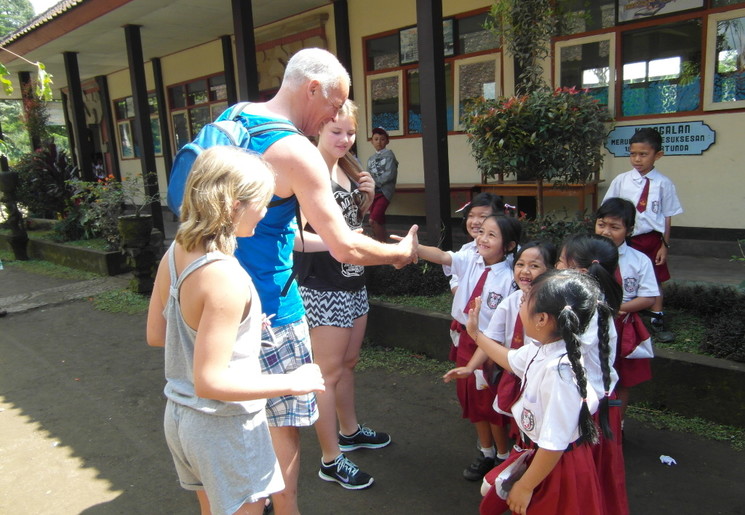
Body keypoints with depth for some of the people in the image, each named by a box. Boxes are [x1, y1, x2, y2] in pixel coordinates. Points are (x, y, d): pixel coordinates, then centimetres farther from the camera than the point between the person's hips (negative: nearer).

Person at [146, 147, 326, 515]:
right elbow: (210, 382, -28)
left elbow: (155, 335, 7)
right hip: (224, 428, -8)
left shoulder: (174, 255, -4)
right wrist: (294, 383, -21)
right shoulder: (226, 278, -29)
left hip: (179, 415, 8)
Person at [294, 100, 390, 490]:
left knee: (348, 361, 21)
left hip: (353, 281, 9)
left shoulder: (349, 169, 9)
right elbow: (293, 234, -22)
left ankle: (350, 431, 40)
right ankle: (330, 460, 16)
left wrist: (368, 196, 3)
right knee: (329, 371, 2)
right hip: (322, 286, -8)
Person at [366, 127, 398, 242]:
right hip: (373, 193, 6)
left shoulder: (388, 154, -1)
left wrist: (374, 182, -11)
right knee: (378, 222, 9)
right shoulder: (371, 158, 16)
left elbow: (390, 174, -12)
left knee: (373, 220, -18)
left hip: (384, 191, -6)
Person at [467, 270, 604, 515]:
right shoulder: (540, 349, -9)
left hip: (557, 466, -8)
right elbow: (512, 360, 16)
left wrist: (525, 486, -17)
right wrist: (476, 334, 23)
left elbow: (554, 444, -30)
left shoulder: (559, 371, -36)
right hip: (535, 452, 8)